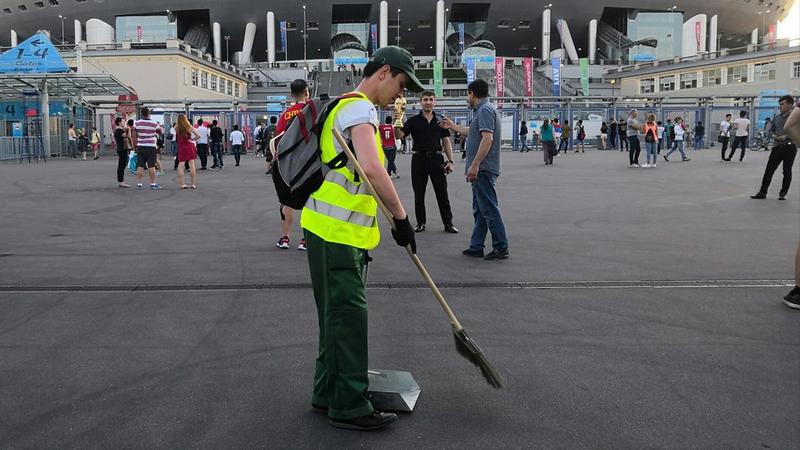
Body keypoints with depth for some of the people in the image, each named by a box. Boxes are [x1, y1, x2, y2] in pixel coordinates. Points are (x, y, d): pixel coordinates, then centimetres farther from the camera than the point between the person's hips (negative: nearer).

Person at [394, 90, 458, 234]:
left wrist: (450, 161, -1)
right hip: (419, 159, 0)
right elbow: (399, 135, -7)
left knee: (442, 193, 2)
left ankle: (448, 223, 9)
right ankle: (421, 223, 18)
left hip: (436, 158, 0)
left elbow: (446, 142, 8)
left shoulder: (440, 120, 8)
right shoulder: (413, 121, 4)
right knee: (419, 194, 6)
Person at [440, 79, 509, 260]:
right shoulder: (482, 110, 20)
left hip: (482, 169, -11)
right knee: (479, 210, 12)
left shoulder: (485, 110, -12)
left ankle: (501, 248, -4)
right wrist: (452, 126, 49)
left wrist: (474, 165, -26)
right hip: (481, 170, 11)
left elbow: (487, 138, -24)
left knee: (489, 209, -8)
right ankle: (476, 247, 18)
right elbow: (473, 132, 37)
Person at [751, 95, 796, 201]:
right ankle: (762, 192, 3)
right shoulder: (777, 117, 12)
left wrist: (786, 136, -18)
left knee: (787, 171, 5)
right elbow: (771, 130, 19)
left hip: (790, 147, -4)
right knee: (769, 169, 0)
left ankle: (783, 193, 15)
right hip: (777, 147, 4)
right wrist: (773, 135, -2)